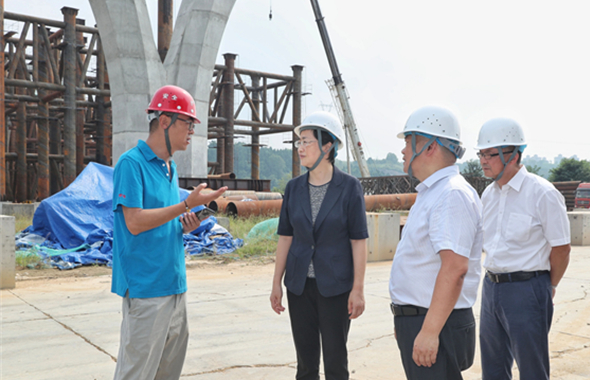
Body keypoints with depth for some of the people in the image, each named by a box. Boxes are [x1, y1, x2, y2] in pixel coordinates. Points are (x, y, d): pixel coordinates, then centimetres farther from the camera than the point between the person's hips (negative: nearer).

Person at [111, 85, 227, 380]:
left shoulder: (170, 168, 16)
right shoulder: (132, 163, -10)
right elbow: (134, 222, -19)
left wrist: (184, 226, 2)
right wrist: (187, 204, -20)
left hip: (174, 284, 9)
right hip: (145, 286, -8)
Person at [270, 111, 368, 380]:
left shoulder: (349, 187, -7)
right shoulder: (294, 188, 4)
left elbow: (358, 240, -7)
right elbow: (285, 237, 7)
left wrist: (358, 289, -10)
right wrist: (277, 283, 6)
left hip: (335, 287, -3)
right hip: (300, 286, 4)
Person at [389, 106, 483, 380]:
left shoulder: (453, 195, -18)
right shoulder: (431, 193, 15)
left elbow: (455, 267, -27)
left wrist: (429, 331, -28)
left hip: (437, 325, -10)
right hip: (415, 322, 10)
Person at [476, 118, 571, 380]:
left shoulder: (542, 193, -13)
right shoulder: (488, 194, 8)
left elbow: (561, 248, -8)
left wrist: (549, 287, 3)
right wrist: (494, 277, 14)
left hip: (526, 289, -7)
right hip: (491, 287, 7)